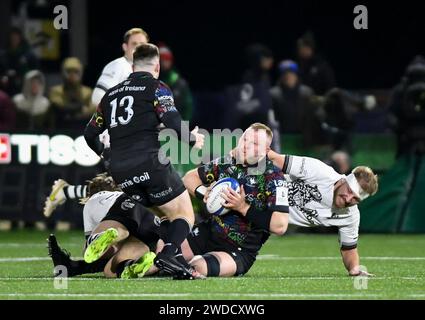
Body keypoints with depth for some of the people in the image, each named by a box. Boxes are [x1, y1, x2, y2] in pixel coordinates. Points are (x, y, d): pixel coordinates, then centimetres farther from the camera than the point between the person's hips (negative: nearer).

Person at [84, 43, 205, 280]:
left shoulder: (111, 94, 21)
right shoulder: (156, 87, 3)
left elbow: (90, 134, 25)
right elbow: (174, 125, -10)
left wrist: (109, 156, 42)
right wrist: (191, 140, 9)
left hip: (121, 172, 6)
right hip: (151, 163, -6)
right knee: (185, 215, 0)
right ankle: (168, 254, -26)